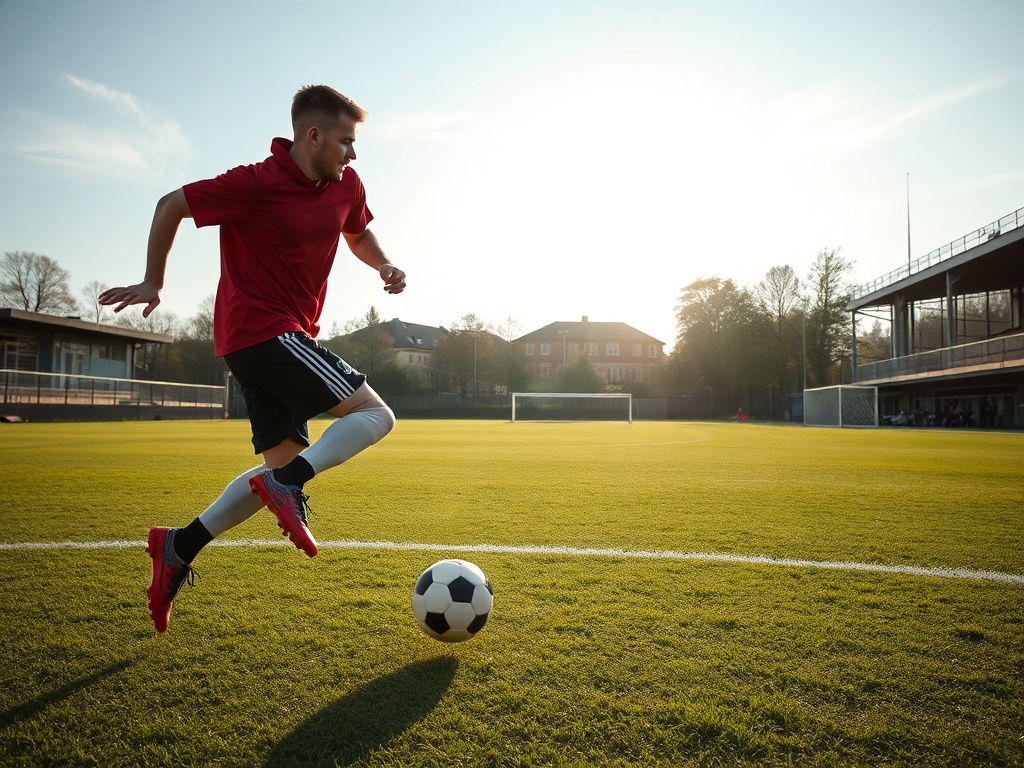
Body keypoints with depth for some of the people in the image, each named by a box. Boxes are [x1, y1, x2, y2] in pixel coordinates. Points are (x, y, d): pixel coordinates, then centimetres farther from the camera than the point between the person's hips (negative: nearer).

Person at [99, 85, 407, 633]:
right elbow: (171, 206, -2)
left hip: (275, 338, 8)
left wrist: (384, 266, 5)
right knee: (374, 414, -14)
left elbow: (358, 234, 27)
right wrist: (152, 283, 0)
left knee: (288, 463, 8)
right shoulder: (258, 183, -12)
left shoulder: (347, 186, 8)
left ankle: (180, 546, 13)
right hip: (262, 329, -8)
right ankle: (284, 484, -21)